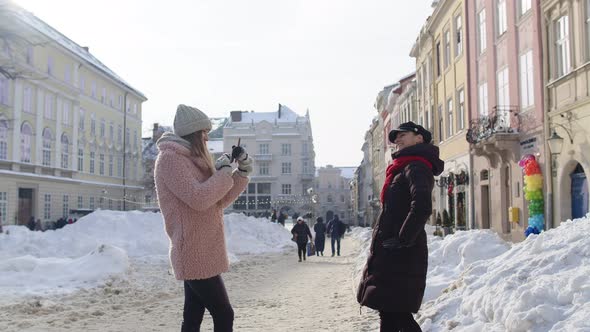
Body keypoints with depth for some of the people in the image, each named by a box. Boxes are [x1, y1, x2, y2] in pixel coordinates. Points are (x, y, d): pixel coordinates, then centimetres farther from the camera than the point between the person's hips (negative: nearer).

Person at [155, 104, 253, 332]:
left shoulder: (190, 160, 17)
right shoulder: (170, 158, -11)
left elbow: (220, 201, 19)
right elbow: (199, 198, -23)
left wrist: (243, 170, 8)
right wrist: (224, 170, -10)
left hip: (199, 254, 9)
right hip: (195, 255, -9)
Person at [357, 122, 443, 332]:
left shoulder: (416, 167, -11)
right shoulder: (404, 168, 20)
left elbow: (422, 207, -29)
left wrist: (402, 240, -21)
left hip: (401, 257, -10)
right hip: (391, 256, 10)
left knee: (397, 315, -7)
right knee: (388, 314, 15)